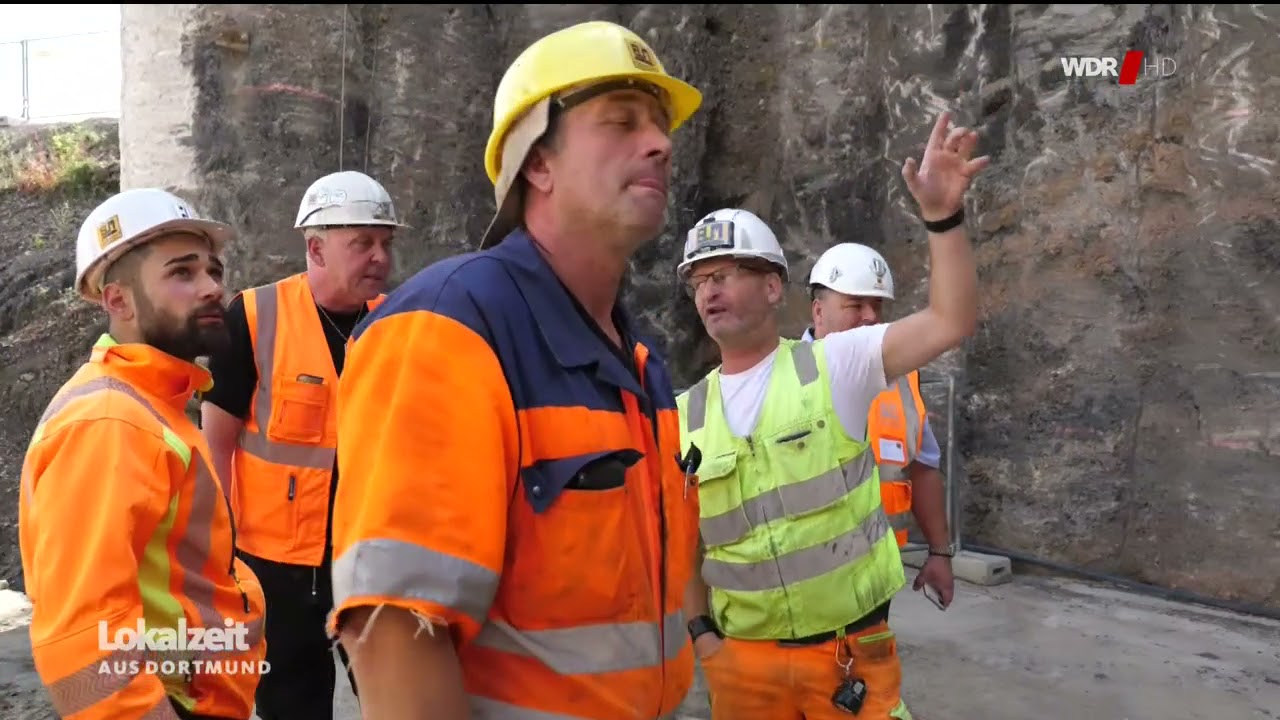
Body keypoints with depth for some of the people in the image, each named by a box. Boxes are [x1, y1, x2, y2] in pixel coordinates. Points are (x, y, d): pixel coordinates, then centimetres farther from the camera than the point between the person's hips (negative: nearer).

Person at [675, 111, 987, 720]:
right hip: (743, 661, 3)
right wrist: (700, 633, 1)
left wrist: (942, 214, -24)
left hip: (851, 650, -2)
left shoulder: (835, 365, -5)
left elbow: (951, 323, -14)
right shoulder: (684, 416, 2)